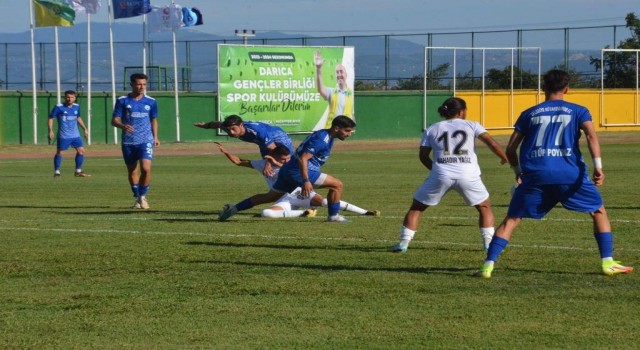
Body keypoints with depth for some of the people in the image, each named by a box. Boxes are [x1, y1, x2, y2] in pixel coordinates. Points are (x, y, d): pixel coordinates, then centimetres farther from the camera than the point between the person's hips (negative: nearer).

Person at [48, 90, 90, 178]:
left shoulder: (76, 107, 8)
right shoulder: (59, 107, -9)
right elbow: (51, 118, -6)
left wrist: (85, 129, 21)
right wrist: (50, 130, -17)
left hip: (75, 135, 5)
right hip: (63, 136, -5)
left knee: (81, 151, 1)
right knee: (59, 152, -6)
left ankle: (78, 171, 13)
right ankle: (56, 172, 3)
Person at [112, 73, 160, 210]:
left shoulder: (151, 101, 5)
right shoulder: (122, 101, -1)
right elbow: (114, 120, -3)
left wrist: (155, 137, 10)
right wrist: (123, 126, -24)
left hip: (146, 140, 0)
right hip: (128, 142, 0)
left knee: (146, 168, -16)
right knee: (132, 171, 7)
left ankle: (143, 196, 2)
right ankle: (137, 198, 21)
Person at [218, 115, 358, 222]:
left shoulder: (322, 135, 15)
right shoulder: (322, 139, -17)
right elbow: (303, 159, -26)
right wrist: (306, 181, -33)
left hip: (289, 169, 10)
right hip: (299, 172, -10)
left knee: (270, 196, 18)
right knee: (337, 185, -9)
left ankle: (234, 209, 15)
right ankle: (334, 216, 0)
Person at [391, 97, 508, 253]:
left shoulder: (432, 129, 16)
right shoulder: (471, 125, 12)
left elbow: (423, 156, 14)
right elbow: (491, 142, 0)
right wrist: (506, 159, 5)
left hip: (441, 175, 1)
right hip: (468, 175, -1)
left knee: (416, 207, 15)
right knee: (484, 206, 21)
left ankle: (403, 243, 7)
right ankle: (489, 242, 10)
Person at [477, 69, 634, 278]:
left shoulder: (529, 114, 18)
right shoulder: (577, 111, 13)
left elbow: (511, 148, 16)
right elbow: (591, 135, -5)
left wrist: (518, 172, 30)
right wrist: (598, 166, -13)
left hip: (535, 175, 1)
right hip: (569, 174, -1)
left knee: (512, 219, 9)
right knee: (598, 212, 16)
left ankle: (488, 266, -4)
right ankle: (608, 263, 6)